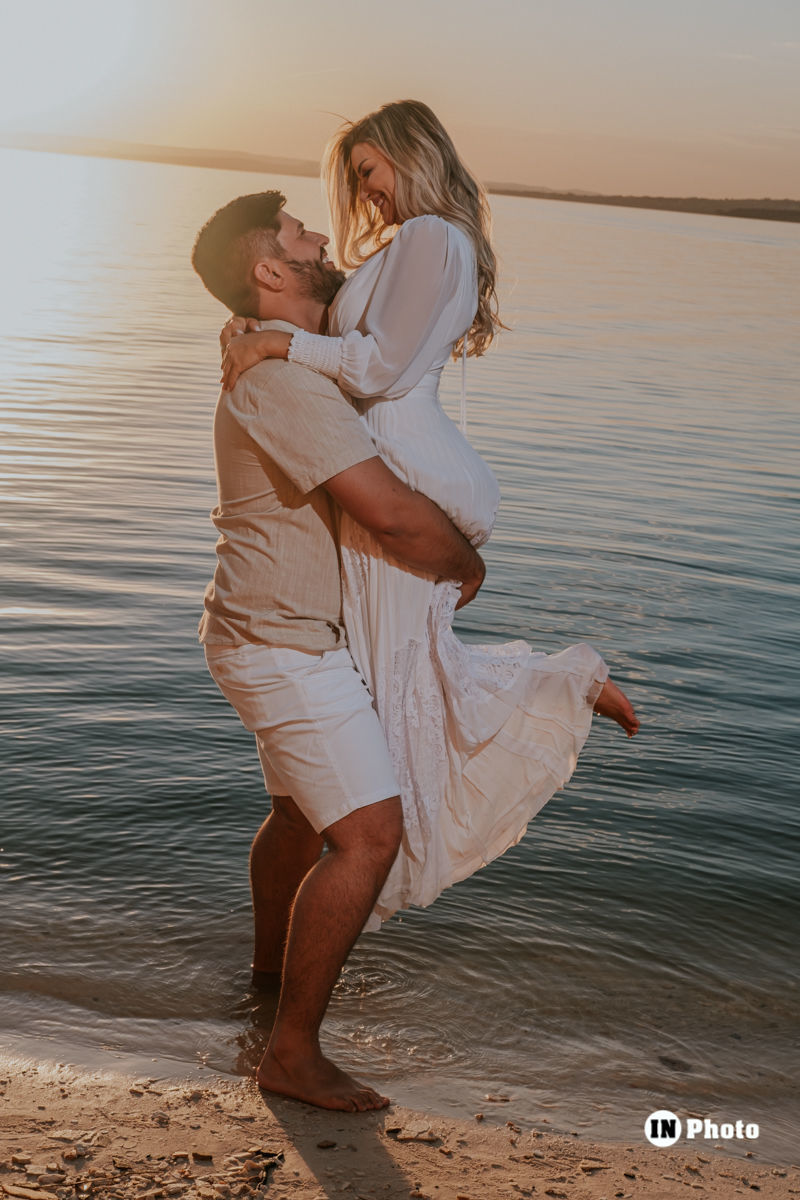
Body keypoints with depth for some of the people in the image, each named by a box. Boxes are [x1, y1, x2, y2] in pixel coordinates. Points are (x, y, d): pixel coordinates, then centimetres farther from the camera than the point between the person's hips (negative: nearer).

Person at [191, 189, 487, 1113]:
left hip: (277, 630, 11)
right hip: (286, 645, -11)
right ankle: (293, 1051, -4)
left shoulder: (290, 365, 10)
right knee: (369, 833, -13)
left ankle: (274, 955, 50)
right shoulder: (282, 379, -24)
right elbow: (392, 515, -31)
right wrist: (466, 562, -12)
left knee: (304, 810, 27)